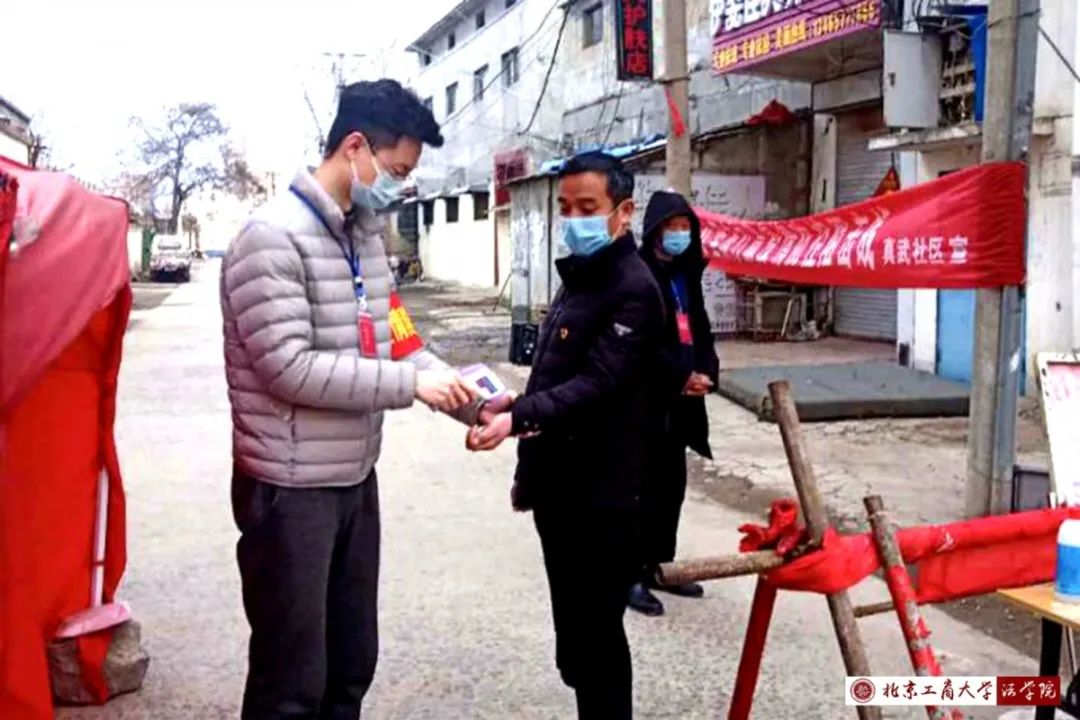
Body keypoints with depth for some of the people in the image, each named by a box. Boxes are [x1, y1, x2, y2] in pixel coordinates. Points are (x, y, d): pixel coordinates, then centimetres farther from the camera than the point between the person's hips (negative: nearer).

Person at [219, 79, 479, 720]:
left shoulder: (368, 237, 10)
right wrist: (411, 385, -21)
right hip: (291, 487, -8)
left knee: (352, 662, 19)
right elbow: (289, 367, -23)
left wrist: (470, 401, -2)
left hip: (356, 476, 8)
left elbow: (390, 344, 12)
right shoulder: (273, 238, -17)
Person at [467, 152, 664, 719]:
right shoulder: (579, 279, 15)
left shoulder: (632, 290, -15)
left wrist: (518, 419, -37)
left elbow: (596, 385, -26)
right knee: (574, 634, 17)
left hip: (601, 498, -9)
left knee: (595, 636, -1)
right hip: (562, 489, 9)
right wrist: (514, 402, 18)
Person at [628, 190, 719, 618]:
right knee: (644, 487, -3)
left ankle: (661, 565, 24)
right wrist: (682, 375, -16)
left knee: (673, 485, 12)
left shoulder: (687, 275, 14)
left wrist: (706, 371, -2)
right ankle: (634, 574, 5)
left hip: (680, 398, 8)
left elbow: (700, 328, 16)